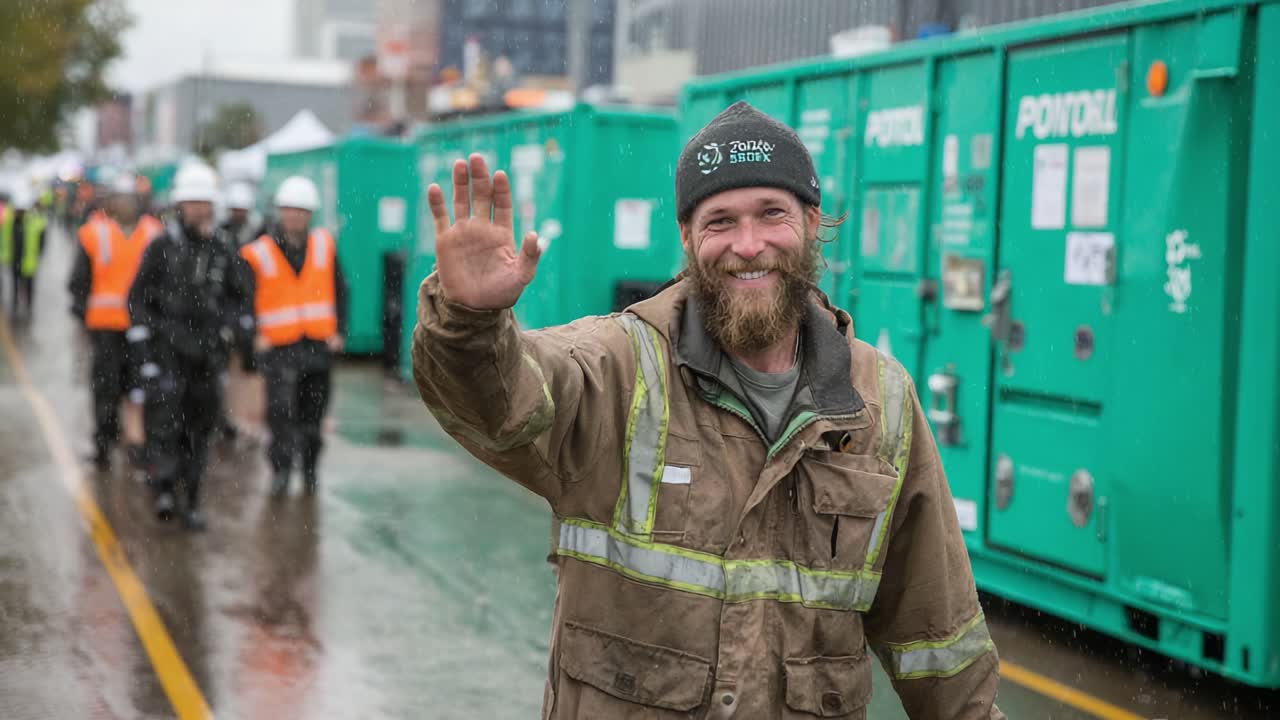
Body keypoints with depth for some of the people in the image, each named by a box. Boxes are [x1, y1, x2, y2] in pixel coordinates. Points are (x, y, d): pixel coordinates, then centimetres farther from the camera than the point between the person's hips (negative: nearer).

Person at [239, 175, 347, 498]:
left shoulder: (325, 245, 7)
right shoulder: (258, 253, -3)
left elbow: (339, 291, 12)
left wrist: (339, 331, 3)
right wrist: (253, 336, -10)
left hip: (319, 346, 3)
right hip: (279, 347, -3)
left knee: (313, 413, 10)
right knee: (281, 410, -16)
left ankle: (310, 469, 24)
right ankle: (280, 471, -9)